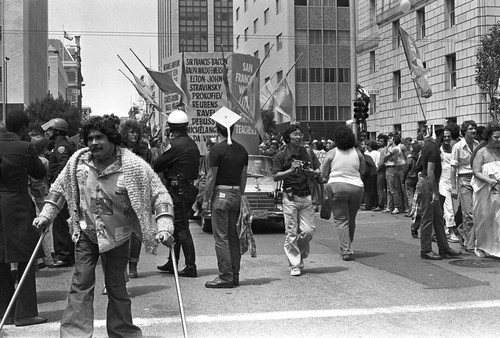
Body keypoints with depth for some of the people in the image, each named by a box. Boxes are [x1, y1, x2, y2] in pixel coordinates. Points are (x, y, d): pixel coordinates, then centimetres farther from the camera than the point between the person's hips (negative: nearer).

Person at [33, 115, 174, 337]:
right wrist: (46, 215, 4)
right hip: (86, 234, 2)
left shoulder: (134, 165, -19)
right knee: (81, 285, -2)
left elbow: (159, 195, -19)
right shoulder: (78, 160, -7)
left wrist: (165, 227, -28)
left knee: (117, 288, 8)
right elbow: (60, 189, 9)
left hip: (118, 237, -2)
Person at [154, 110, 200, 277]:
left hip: (178, 190, -9)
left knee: (181, 228, -5)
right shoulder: (192, 144, 12)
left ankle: (191, 267, -3)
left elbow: (158, 165, -11)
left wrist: (153, 167, 12)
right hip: (189, 187, 9)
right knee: (176, 226, 17)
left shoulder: (176, 145, -16)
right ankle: (172, 263, 26)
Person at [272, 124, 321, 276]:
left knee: (308, 231, 0)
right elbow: (275, 177, -4)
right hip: (290, 197, -3)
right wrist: (291, 170, -16)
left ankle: (300, 255, 26)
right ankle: (294, 265, 6)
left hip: (306, 196, 3)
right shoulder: (281, 156, -1)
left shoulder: (308, 153, 11)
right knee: (291, 233, -3)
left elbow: (319, 171, 16)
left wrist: (311, 172, -6)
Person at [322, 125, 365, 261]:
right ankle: (347, 246, 30)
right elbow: (362, 172, 8)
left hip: (337, 186, -2)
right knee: (351, 220, 17)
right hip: (356, 187, 3)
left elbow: (324, 174, 1)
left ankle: (346, 250, -8)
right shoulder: (357, 152, 2)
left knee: (341, 220, 2)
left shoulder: (331, 153, -4)